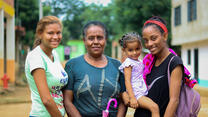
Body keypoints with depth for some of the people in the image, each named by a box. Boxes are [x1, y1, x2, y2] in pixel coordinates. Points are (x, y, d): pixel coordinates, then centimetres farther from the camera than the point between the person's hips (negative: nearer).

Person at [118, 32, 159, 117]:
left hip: (143, 94, 8)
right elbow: (127, 81, -14)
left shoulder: (139, 62, 17)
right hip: (136, 94, -8)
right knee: (154, 107, -22)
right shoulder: (128, 63, -7)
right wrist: (132, 98, -21)